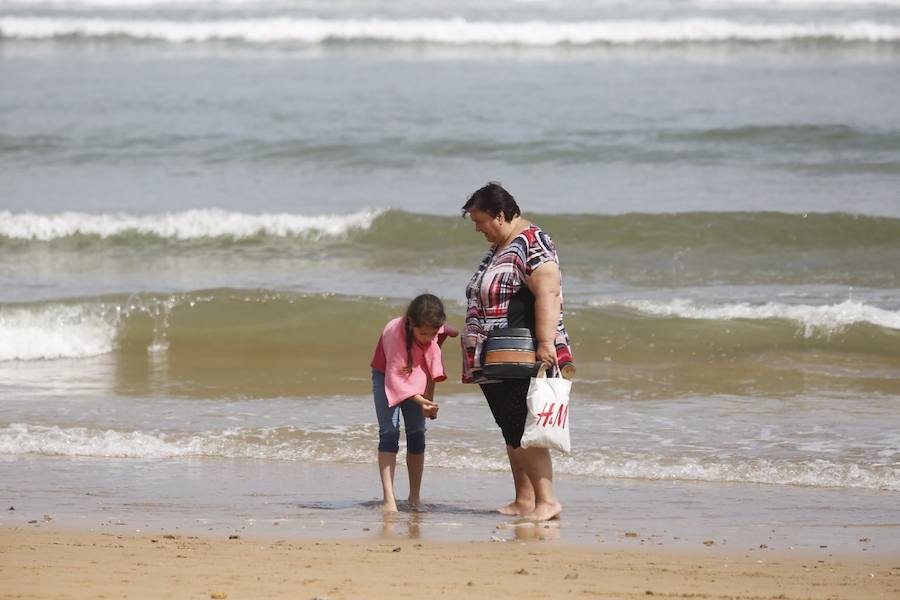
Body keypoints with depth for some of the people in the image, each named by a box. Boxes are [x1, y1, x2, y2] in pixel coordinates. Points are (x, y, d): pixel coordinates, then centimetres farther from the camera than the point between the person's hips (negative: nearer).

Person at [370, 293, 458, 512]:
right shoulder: (395, 332, -37)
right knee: (389, 433, -16)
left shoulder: (436, 332, -21)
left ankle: (414, 498, 9)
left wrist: (429, 398, 0)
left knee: (417, 435, 2)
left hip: (416, 380, 5)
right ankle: (389, 499, -22)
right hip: (387, 377, -5)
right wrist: (419, 400, -45)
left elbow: (432, 368, -3)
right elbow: (394, 377, -36)